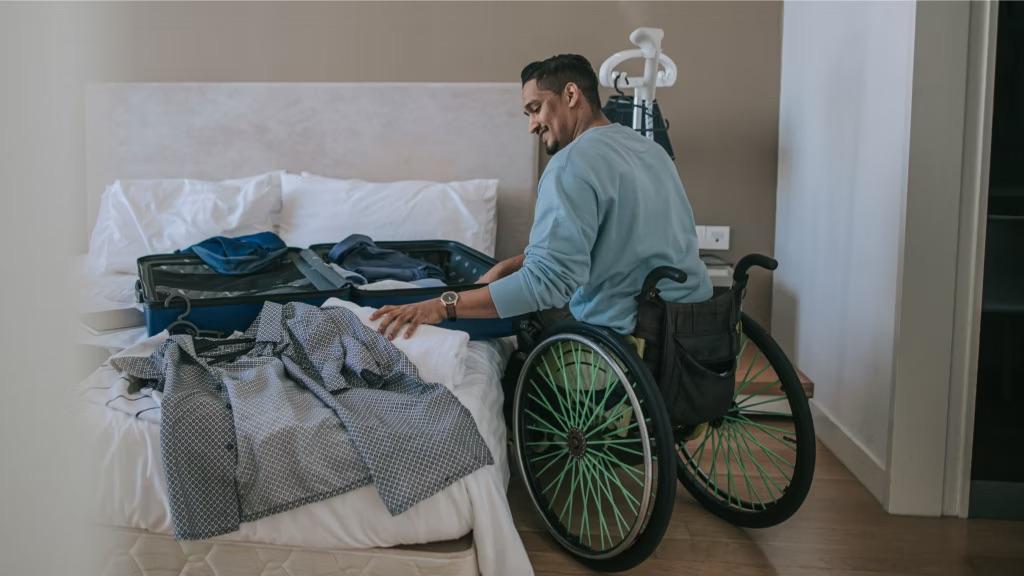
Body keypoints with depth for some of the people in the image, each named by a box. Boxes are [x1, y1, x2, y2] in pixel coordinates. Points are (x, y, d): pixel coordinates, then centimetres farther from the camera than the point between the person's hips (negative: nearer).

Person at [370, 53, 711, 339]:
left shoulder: (574, 163, -17)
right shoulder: (650, 148, 11)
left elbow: (547, 280, -26)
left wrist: (443, 307, -24)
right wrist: (508, 267, 8)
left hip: (635, 335, -8)